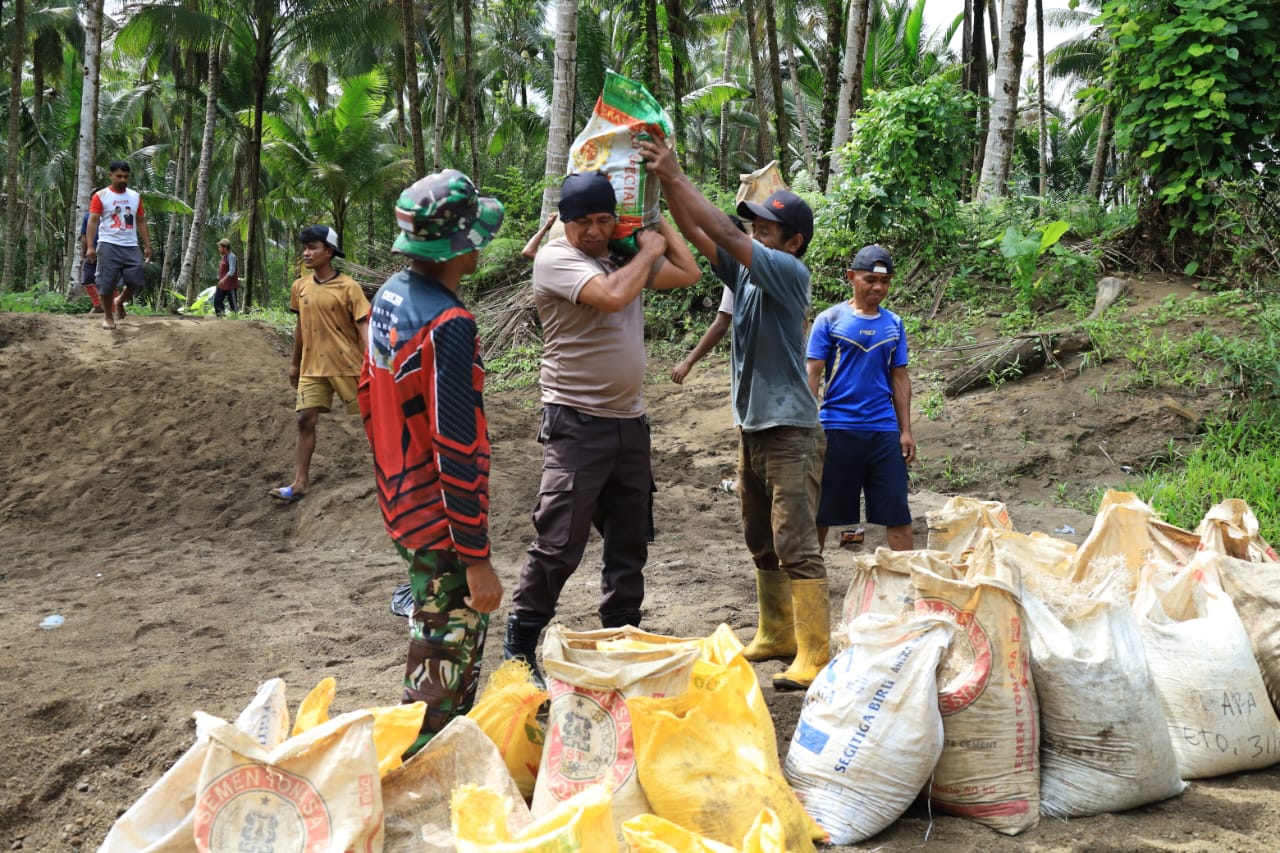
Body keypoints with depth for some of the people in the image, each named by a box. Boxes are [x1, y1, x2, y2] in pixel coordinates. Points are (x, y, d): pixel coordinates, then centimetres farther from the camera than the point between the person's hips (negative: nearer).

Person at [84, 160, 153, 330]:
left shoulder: (135, 197, 12)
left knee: (137, 281, -3)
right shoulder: (101, 196, -1)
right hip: (109, 245, -3)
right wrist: (90, 246, -14)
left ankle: (119, 302, 25)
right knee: (107, 283, -4)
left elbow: (141, 222, 16)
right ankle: (108, 316, 11)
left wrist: (147, 245, 8)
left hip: (131, 246, 4)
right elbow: (93, 221, -5)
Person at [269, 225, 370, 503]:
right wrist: (294, 363, 18)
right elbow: (301, 325, 15)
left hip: (346, 364, -5)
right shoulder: (299, 287, 5)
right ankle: (300, 483, 2)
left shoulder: (348, 287, -12)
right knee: (305, 420, 0)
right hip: (312, 366, 5)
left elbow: (363, 325, -14)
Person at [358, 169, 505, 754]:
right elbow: (458, 451, -26)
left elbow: (371, 398, 15)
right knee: (449, 650, 4)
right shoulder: (448, 324, -25)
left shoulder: (388, 296, 4)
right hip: (440, 519, -10)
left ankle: (441, 743, 42)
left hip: (399, 502, 10)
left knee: (451, 629, 26)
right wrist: (477, 559, -22)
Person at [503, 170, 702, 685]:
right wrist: (649, 251, -8)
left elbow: (690, 273, 18)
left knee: (629, 542, 14)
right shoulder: (555, 259, -9)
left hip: (629, 422, 7)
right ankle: (520, 646, 5)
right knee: (559, 544, -8)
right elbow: (610, 296, -24)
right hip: (576, 424, -7)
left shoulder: (626, 257, 12)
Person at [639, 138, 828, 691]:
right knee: (761, 542, 16)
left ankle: (816, 658, -8)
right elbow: (695, 232, 6)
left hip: (789, 431, -9)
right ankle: (776, 635, 29)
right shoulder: (746, 272, 11)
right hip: (751, 427, 9)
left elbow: (724, 233, -20)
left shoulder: (789, 272, -11)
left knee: (795, 545, -11)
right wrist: (664, 179, -5)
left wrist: (677, 176, -17)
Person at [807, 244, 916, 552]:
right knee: (822, 512, 6)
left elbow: (900, 378, 12)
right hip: (838, 427, -3)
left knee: (898, 514, 3)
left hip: (884, 430, 3)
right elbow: (813, 374, -2)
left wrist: (906, 431, 7)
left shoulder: (894, 324, 10)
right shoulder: (830, 319, -1)